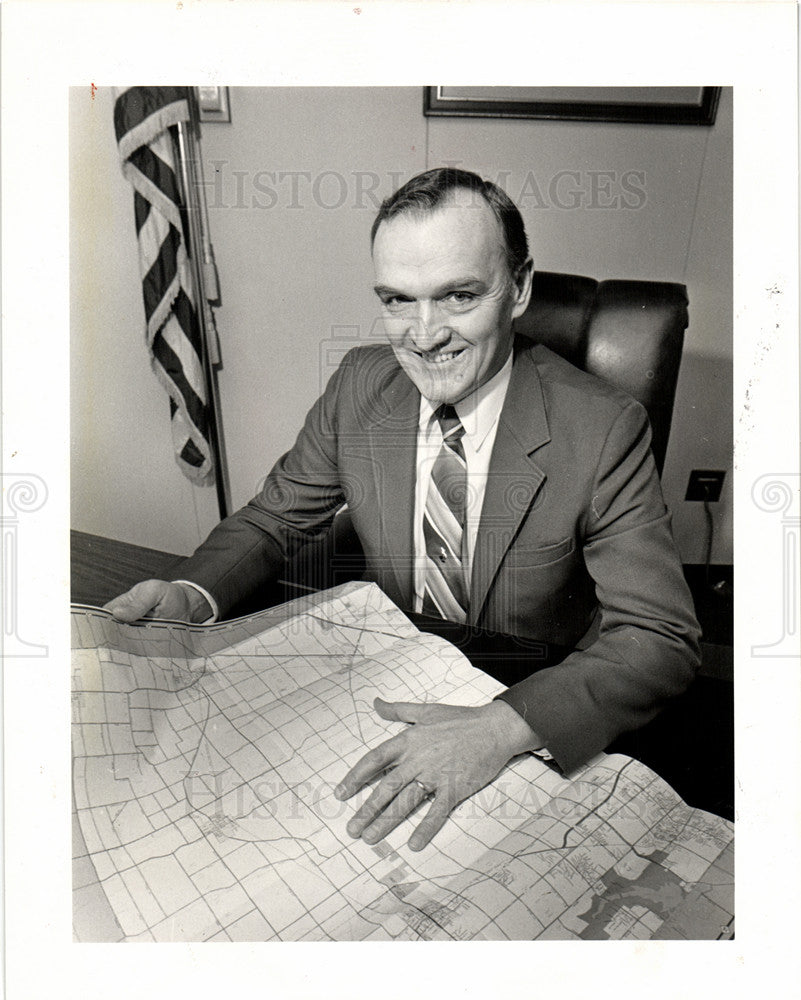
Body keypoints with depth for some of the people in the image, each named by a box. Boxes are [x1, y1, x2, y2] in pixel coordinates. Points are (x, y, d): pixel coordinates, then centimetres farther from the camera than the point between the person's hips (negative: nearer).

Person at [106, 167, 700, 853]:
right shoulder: (359, 385, -8)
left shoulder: (604, 429, -19)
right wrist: (193, 595, -18)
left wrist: (504, 727, -38)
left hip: (537, 706, -2)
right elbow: (277, 517, 3)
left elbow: (662, 639, -21)